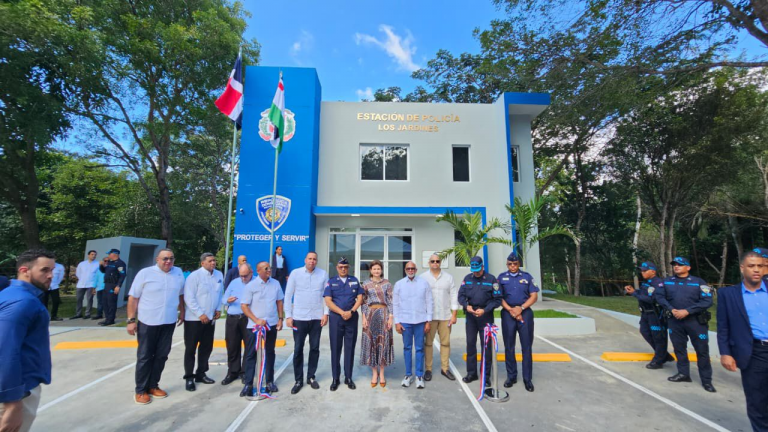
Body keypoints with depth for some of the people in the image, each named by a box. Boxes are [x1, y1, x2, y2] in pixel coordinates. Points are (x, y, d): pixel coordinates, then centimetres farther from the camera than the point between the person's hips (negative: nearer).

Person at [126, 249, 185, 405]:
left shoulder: (178, 273, 2)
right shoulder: (145, 273, -9)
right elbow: (133, 298, -6)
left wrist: (182, 312, 16)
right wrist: (131, 320, -9)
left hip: (169, 322, 4)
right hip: (148, 322, -3)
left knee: (161, 356, 12)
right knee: (145, 357, 8)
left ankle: (153, 386, 27)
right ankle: (140, 390, 22)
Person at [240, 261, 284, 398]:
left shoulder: (275, 284, 1)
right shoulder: (251, 285, -9)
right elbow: (244, 306, -8)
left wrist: (280, 319, 3)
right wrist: (256, 320, -16)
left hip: (272, 324, 3)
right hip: (254, 325, -3)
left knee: (270, 353, 13)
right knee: (251, 354, 3)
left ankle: (270, 381, 25)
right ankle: (248, 384, 14)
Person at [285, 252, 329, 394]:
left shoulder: (323, 274, -1)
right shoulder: (295, 273, -3)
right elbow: (288, 295, 0)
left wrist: (326, 313, -4)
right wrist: (288, 316, -3)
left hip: (317, 318, 1)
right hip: (299, 318, -1)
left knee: (314, 348, 11)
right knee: (298, 349, 7)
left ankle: (311, 377, 27)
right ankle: (298, 380, 22)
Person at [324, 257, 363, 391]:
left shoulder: (355, 280, 8)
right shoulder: (331, 282, 3)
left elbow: (360, 298, 3)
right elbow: (328, 301, -5)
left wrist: (351, 311, -12)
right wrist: (342, 312, -14)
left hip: (352, 317, 1)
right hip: (335, 317, -1)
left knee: (350, 347, 7)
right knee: (335, 348, 5)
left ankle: (348, 377, 18)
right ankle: (335, 378, 17)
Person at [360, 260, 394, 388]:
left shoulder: (387, 284, 2)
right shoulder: (366, 284, 4)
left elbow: (390, 301, 1)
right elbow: (363, 302, 3)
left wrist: (391, 317, -5)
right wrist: (364, 318, -5)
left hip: (383, 314, 0)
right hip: (370, 314, 1)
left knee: (383, 342, 3)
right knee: (371, 342, 4)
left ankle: (381, 374, 17)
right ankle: (374, 373, 17)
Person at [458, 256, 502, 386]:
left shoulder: (491, 279, -6)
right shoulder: (467, 278, 3)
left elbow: (497, 299, -6)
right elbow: (461, 295, 4)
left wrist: (485, 310, -16)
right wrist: (466, 306, -15)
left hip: (486, 316, -3)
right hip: (470, 314, 3)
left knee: (487, 345, 6)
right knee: (470, 343, 8)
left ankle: (486, 374, 20)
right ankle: (471, 373, 21)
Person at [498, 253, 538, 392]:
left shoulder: (527, 276, 5)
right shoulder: (501, 277, 5)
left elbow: (534, 296, 0)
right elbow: (499, 297, 1)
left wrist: (521, 308, -11)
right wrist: (511, 310, -11)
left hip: (525, 312, 0)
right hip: (508, 314, 0)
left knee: (527, 346, 3)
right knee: (509, 347, 7)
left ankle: (527, 378, 14)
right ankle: (511, 376, 19)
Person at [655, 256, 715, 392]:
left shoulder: (699, 282, -3)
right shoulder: (667, 281, 6)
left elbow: (707, 301, -9)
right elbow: (659, 296, 2)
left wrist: (687, 311, -17)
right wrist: (671, 309, -12)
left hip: (695, 320, -3)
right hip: (674, 320, 3)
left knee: (702, 350, 4)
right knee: (679, 348, 12)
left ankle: (706, 380, 17)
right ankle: (683, 373, 26)